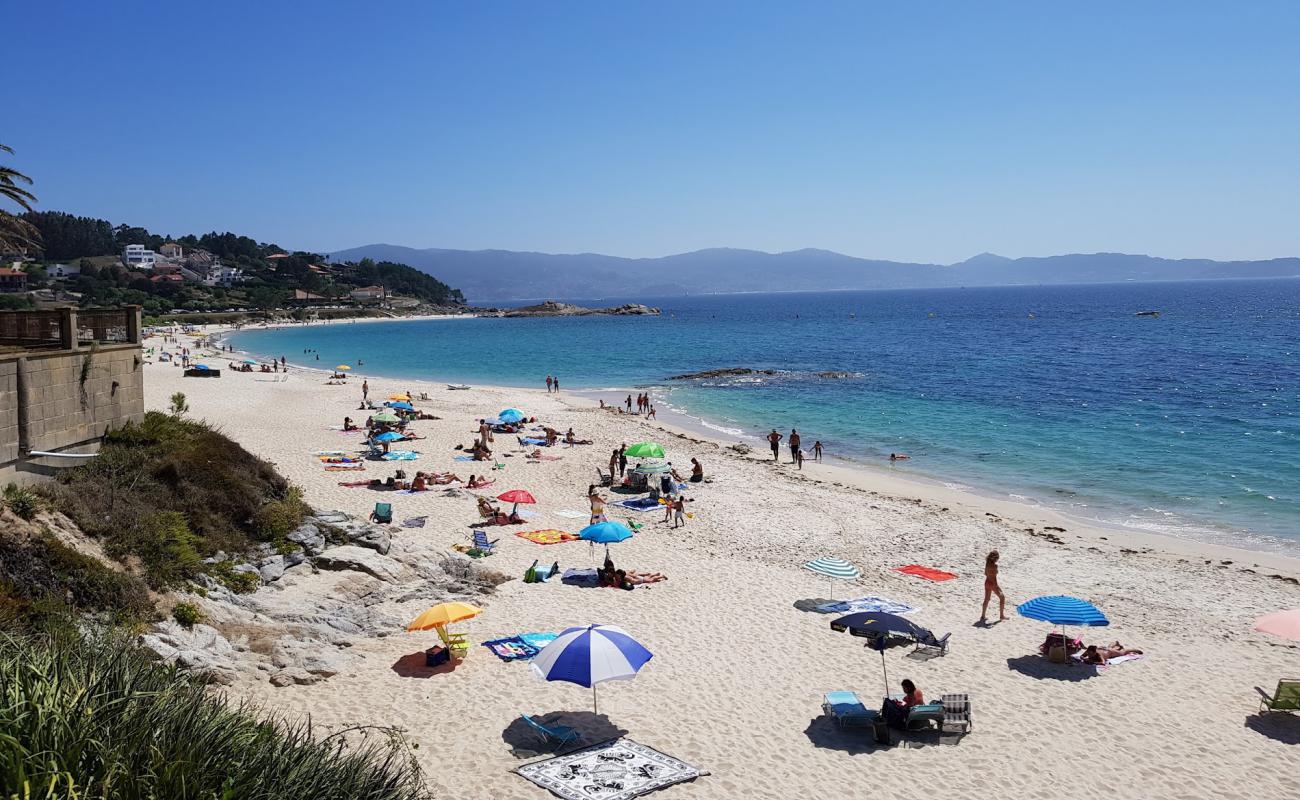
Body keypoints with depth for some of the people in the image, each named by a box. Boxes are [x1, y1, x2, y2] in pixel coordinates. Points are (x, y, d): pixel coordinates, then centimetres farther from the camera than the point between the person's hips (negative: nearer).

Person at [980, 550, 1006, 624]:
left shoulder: (987, 564, 1)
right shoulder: (994, 565, -21)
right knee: (1002, 597, 11)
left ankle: (983, 615, 18)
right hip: (993, 583, -7)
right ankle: (1001, 615, 15)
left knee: (987, 599, 16)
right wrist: (996, 586, -20)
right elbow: (994, 576, -23)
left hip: (987, 582, 7)